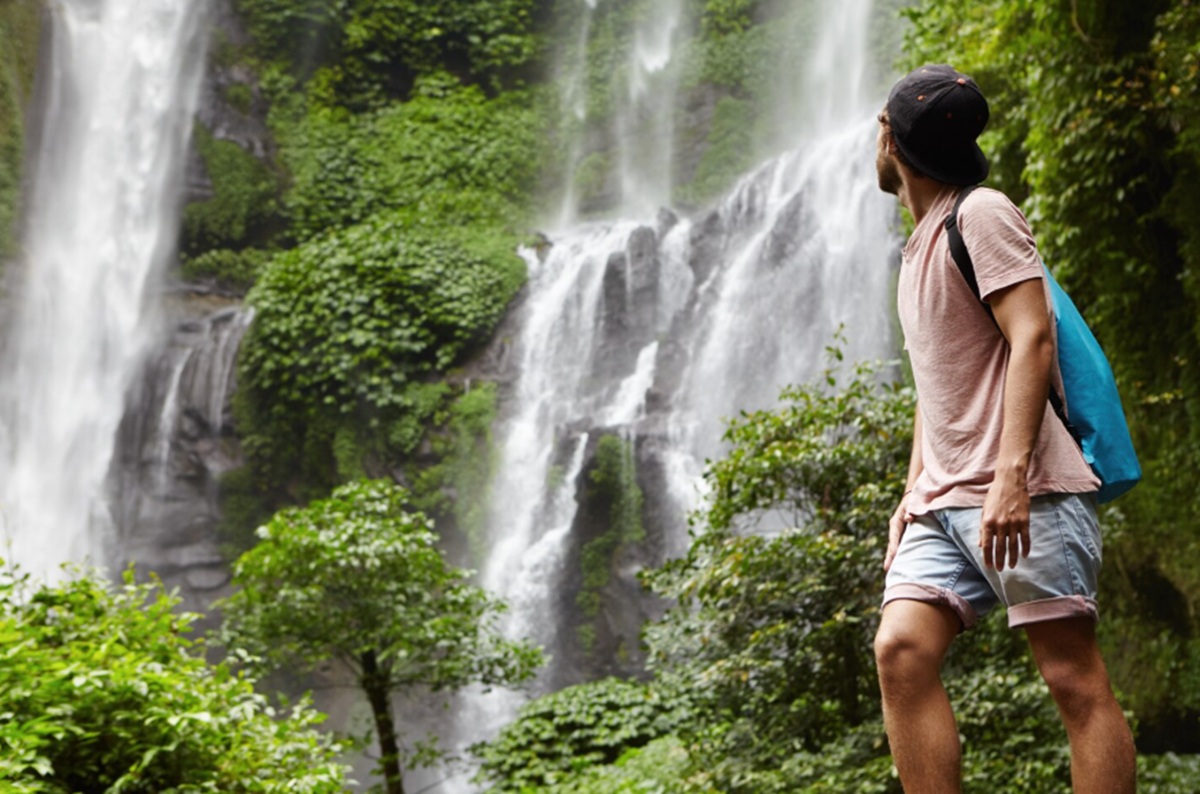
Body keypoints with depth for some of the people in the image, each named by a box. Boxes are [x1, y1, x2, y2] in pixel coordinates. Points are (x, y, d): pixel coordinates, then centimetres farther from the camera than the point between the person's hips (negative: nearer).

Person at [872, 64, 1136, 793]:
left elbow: (1033, 340, -14)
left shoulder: (980, 214, -2)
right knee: (901, 651, -9)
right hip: (944, 503, 9)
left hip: (1024, 495, -8)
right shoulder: (922, 242, 25)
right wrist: (914, 491, 19)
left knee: (1076, 678, -8)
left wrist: (1011, 475, -24)